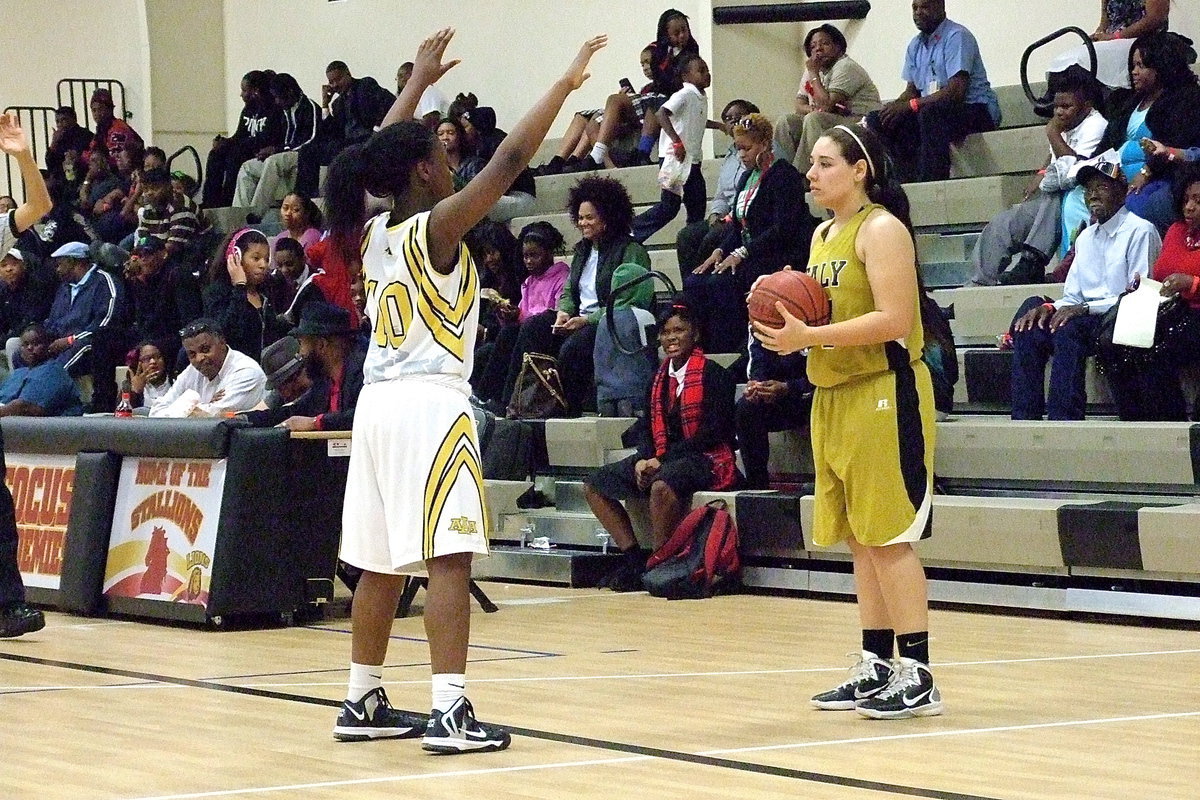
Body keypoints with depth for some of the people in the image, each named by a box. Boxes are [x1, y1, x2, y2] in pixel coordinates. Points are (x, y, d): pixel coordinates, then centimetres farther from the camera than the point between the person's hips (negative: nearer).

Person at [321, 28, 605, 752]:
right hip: (432, 402, -8)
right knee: (448, 558, -11)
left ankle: (364, 702, 20)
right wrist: (566, 85, -10)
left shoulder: (373, 233, 10)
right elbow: (511, 160, -15)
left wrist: (420, 80, 38)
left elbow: (382, 155, 28)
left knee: (382, 564, 14)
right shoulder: (436, 226, -9)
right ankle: (449, 713, -17)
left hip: (379, 401, 8)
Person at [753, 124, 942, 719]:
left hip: (884, 396, -9)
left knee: (887, 537, -9)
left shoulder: (881, 229, -10)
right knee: (860, 540, 10)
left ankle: (917, 677, -6)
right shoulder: (823, 235, 17)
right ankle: (877, 667, 15)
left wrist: (808, 337, -22)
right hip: (833, 396, 9)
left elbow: (894, 320, -20)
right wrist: (786, 325, 1)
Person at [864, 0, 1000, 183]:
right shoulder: (916, 45, 14)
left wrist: (910, 105, -22)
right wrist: (894, 106, -10)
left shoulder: (957, 37, -12)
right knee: (876, 120, -6)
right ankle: (909, 180, -19)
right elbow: (911, 90, 15)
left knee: (931, 113, -39)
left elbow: (956, 91, -21)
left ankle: (934, 180, -41)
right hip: (933, 111, 8)